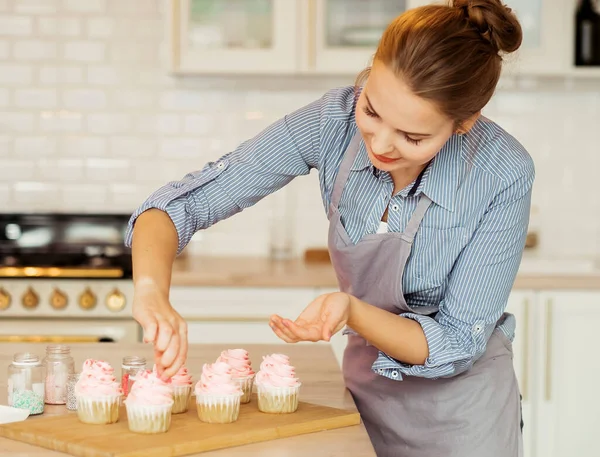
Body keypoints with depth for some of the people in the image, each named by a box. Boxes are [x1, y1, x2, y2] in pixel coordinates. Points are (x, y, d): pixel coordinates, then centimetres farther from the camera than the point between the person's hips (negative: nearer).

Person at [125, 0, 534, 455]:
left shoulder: (505, 175, -27)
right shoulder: (335, 120, -20)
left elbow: (457, 344, -20)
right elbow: (184, 201, -19)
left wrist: (351, 310, -36)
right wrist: (152, 291, -38)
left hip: (459, 411, -3)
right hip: (368, 381, 4)